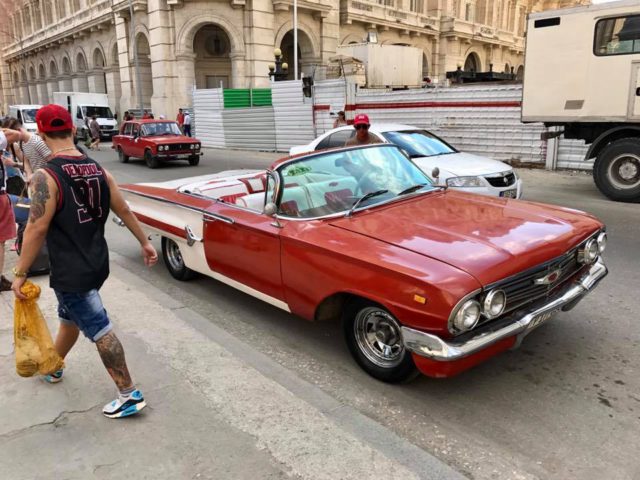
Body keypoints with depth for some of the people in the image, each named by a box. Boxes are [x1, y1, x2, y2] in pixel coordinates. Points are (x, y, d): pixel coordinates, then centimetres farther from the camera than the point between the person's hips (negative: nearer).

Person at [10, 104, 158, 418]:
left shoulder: (46, 177, -19)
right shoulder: (98, 171, 1)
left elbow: (37, 229, -20)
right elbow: (124, 211, 7)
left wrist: (20, 273, -10)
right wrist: (145, 242, 17)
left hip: (71, 272, -8)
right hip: (96, 264, 8)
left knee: (100, 330, -1)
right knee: (69, 317, 27)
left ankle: (130, 395, 7)